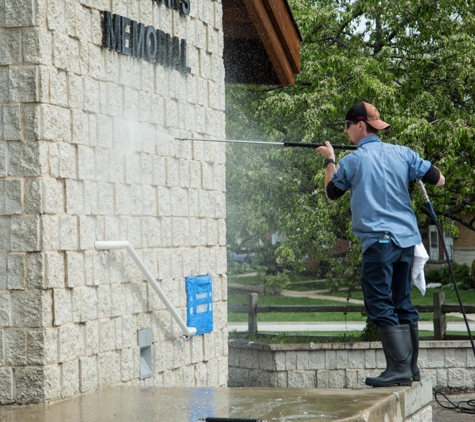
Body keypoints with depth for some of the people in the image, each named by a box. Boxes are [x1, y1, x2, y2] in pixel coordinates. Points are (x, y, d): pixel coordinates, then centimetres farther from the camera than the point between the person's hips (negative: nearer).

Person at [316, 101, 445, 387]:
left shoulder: (353, 161, -5)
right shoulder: (402, 153, 6)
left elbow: (332, 193, 12)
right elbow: (438, 179, 9)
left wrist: (330, 160, 26)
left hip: (379, 240, -6)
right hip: (407, 238, 6)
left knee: (380, 305, -5)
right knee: (403, 303, 14)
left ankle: (399, 369, -13)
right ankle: (412, 367, 18)